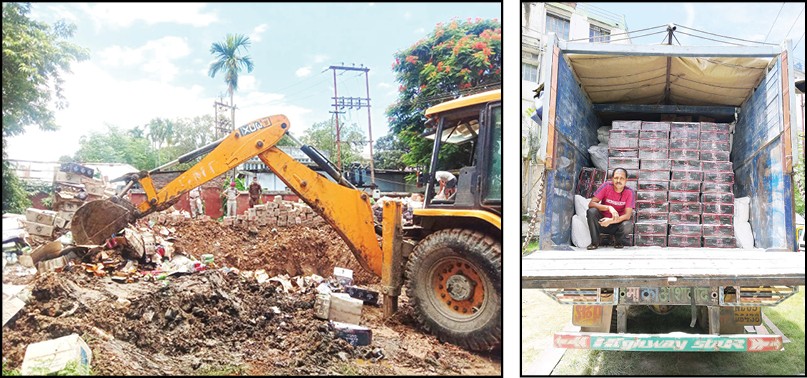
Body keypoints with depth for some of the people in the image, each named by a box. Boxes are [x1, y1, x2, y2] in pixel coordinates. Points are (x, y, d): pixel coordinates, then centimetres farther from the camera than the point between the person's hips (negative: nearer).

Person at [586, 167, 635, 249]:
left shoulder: (629, 193, -13)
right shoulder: (606, 186, -13)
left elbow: (627, 215, -18)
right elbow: (591, 203, -18)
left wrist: (610, 221, -33)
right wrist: (609, 208, -33)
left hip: (618, 223, 0)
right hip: (602, 220, 0)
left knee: (628, 226, -33)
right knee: (591, 211, -29)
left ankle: (618, 241, 4)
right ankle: (595, 242, -11)